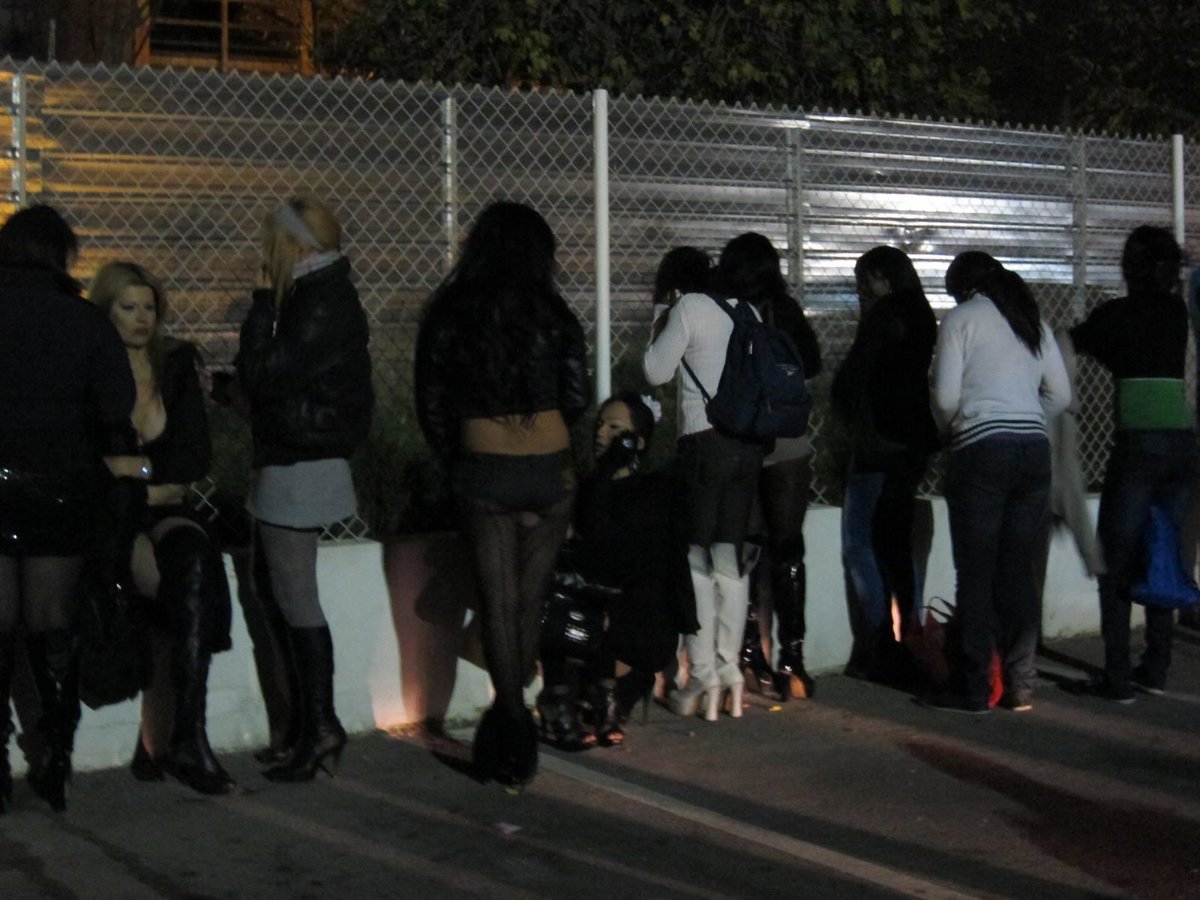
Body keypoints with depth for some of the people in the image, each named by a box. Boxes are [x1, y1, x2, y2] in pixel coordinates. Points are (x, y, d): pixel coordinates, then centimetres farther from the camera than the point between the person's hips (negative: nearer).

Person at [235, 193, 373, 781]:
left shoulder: (321, 307, -18)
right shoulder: (316, 296, 13)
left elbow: (264, 375, -21)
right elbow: (272, 375, 17)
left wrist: (263, 302, -13)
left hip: (301, 469, -11)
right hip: (287, 463, 11)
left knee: (295, 600, -4)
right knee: (273, 591, 16)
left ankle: (319, 729, 5)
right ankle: (309, 722, 24)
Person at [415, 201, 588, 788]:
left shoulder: (447, 316, 0)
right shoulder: (549, 312, -4)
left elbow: (431, 407, 2)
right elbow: (576, 398, -4)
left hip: (481, 473, 1)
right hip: (548, 471, 0)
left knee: (498, 601, 6)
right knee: (531, 598, 12)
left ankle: (511, 716, 1)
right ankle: (512, 711, 16)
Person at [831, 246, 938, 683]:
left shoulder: (883, 318, -11)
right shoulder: (921, 319, 13)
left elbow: (848, 384, -14)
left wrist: (855, 418, 2)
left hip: (878, 446, -9)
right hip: (913, 445, 9)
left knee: (861, 546, -4)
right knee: (898, 544, 15)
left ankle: (877, 649, -6)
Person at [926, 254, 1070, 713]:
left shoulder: (961, 318, 1)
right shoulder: (1033, 319, 16)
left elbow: (946, 395, -4)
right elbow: (1060, 394, 13)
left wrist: (951, 429, 15)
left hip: (982, 450, -5)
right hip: (1034, 449, 5)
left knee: (976, 573, -1)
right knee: (1019, 572, 9)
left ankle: (974, 687, 1)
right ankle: (1020, 685, 10)